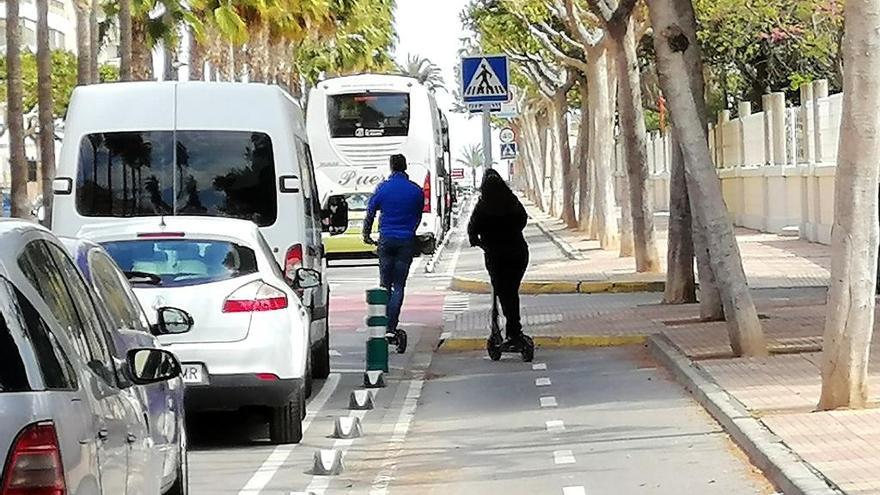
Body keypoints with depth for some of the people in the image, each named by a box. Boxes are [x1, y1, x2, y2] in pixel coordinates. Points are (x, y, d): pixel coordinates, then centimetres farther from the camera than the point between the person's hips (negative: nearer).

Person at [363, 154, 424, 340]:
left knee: (385, 284, 11)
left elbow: (370, 213, 5)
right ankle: (391, 327, -7)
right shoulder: (416, 190, 0)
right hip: (406, 241, 0)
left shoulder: (382, 188, -1)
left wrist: (366, 235, 19)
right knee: (399, 286, 1)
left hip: (387, 239, 0)